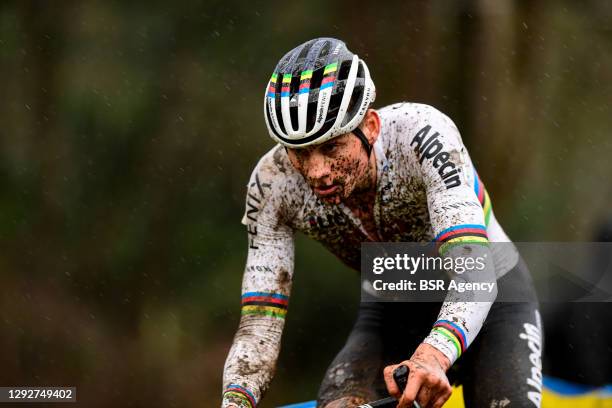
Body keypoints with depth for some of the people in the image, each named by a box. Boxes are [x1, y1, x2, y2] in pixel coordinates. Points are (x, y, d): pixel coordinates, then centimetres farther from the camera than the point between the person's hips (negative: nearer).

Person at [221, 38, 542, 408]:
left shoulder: (423, 134, -33)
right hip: (393, 314, 2)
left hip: (490, 299, -2)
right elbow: (260, 321, -23)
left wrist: (434, 356, -62)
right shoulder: (273, 184, -24)